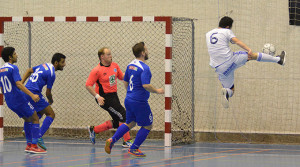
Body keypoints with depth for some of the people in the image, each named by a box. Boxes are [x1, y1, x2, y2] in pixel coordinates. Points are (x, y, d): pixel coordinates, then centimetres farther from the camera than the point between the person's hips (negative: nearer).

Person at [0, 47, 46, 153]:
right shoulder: (13, 68, -12)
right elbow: (18, 84, -24)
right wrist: (32, 95, -29)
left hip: (9, 101, 8)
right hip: (19, 99, -8)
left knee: (27, 119, 22)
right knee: (35, 119, 1)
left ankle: (29, 144, 17)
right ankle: (34, 145, -8)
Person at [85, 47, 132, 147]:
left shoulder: (115, 65, 8)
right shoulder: (97, 70, -13)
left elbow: (121, 76, 21)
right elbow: (88, 85, -13)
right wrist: (97, 96, -24)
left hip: (114, 96, 8)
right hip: (104, 98, -8)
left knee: (117, 122, 10)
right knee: (123, 115, -15)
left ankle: (93, 130, 24)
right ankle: (127, 141, -7)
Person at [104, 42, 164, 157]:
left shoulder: (130, 65, 8)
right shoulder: (144, 68, -18)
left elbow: (125, 82, 18)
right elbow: (146, 85, -27)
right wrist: (157, 91, -12)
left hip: (129, 99, 9)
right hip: (139, 102, -9)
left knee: (130, 123, 22)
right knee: (147, 126, 7)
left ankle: (112, 140, 9)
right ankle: (134, 149, 8)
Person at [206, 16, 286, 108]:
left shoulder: (208, 34, 16)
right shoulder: (226, 31, -1)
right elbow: (237, 41, -17)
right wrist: (249, 50, -26)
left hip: (220, 68, 5)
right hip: (231, 59, -5)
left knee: (231, 90, 16)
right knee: (253, 55, 15)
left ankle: (227, 92, -20)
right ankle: (278, 59, 22)